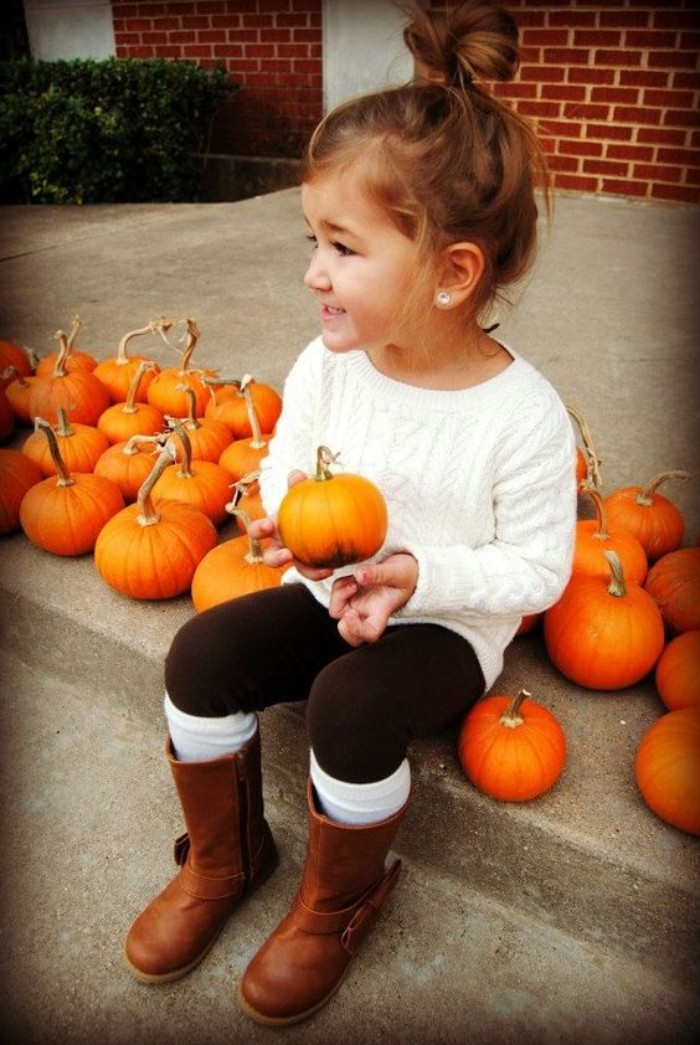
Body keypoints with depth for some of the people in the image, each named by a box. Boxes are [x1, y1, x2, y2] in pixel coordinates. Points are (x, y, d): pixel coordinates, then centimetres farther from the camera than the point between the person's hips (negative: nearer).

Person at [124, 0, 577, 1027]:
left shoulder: (524, 414, -22)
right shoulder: (328, 364, -9)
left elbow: (537, 568, -14)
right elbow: (285, 462, 5)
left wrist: (422, 575, -27)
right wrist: (285, 511, -18)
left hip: (448, 624, -4)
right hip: (329, 593, 5)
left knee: (351, 705, -31)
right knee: (203, 650, -15)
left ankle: (337, 903, 5)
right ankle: (221, 860, 12)